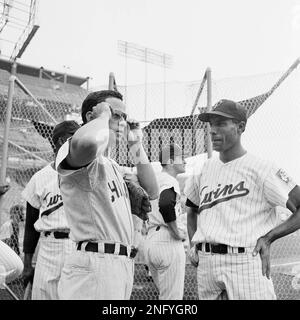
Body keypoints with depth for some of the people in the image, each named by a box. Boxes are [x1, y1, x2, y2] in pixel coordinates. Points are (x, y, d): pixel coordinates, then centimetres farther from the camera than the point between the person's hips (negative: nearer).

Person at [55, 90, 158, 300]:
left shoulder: (112, 164, 20)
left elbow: (152, 192, 19)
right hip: (95, 264, -9)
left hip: (124, 264, 9)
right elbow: (86, 143, -38)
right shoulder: (74, 154, -11)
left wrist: (136, 144, 15)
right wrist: (104, 115, -16)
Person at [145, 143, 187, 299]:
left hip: (150, 241, 9)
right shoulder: (170, 181, -11)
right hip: (168, 241, -9)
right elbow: (165, 204, -31)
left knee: (164, 294, 22)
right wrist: (177, 232, -18)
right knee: (172, 296, -1)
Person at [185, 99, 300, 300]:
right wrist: (194, 245, 13)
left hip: (245, 260, -5)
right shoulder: (202, 171, 10)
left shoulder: (261, 169, -7)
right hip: (206, 263, 6)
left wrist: (268, 237, -14)